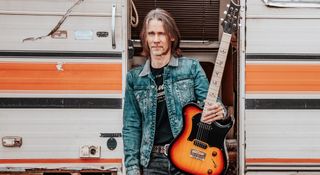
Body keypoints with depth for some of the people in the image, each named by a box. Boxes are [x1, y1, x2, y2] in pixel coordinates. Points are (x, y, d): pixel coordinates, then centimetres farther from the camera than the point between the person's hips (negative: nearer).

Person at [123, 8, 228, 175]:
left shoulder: (191, 67, -1)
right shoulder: (134, 78, 5)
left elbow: (209, 103, 0)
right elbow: (131, 126, 5)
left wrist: (219, 112, -23)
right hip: (153, 161, 2)